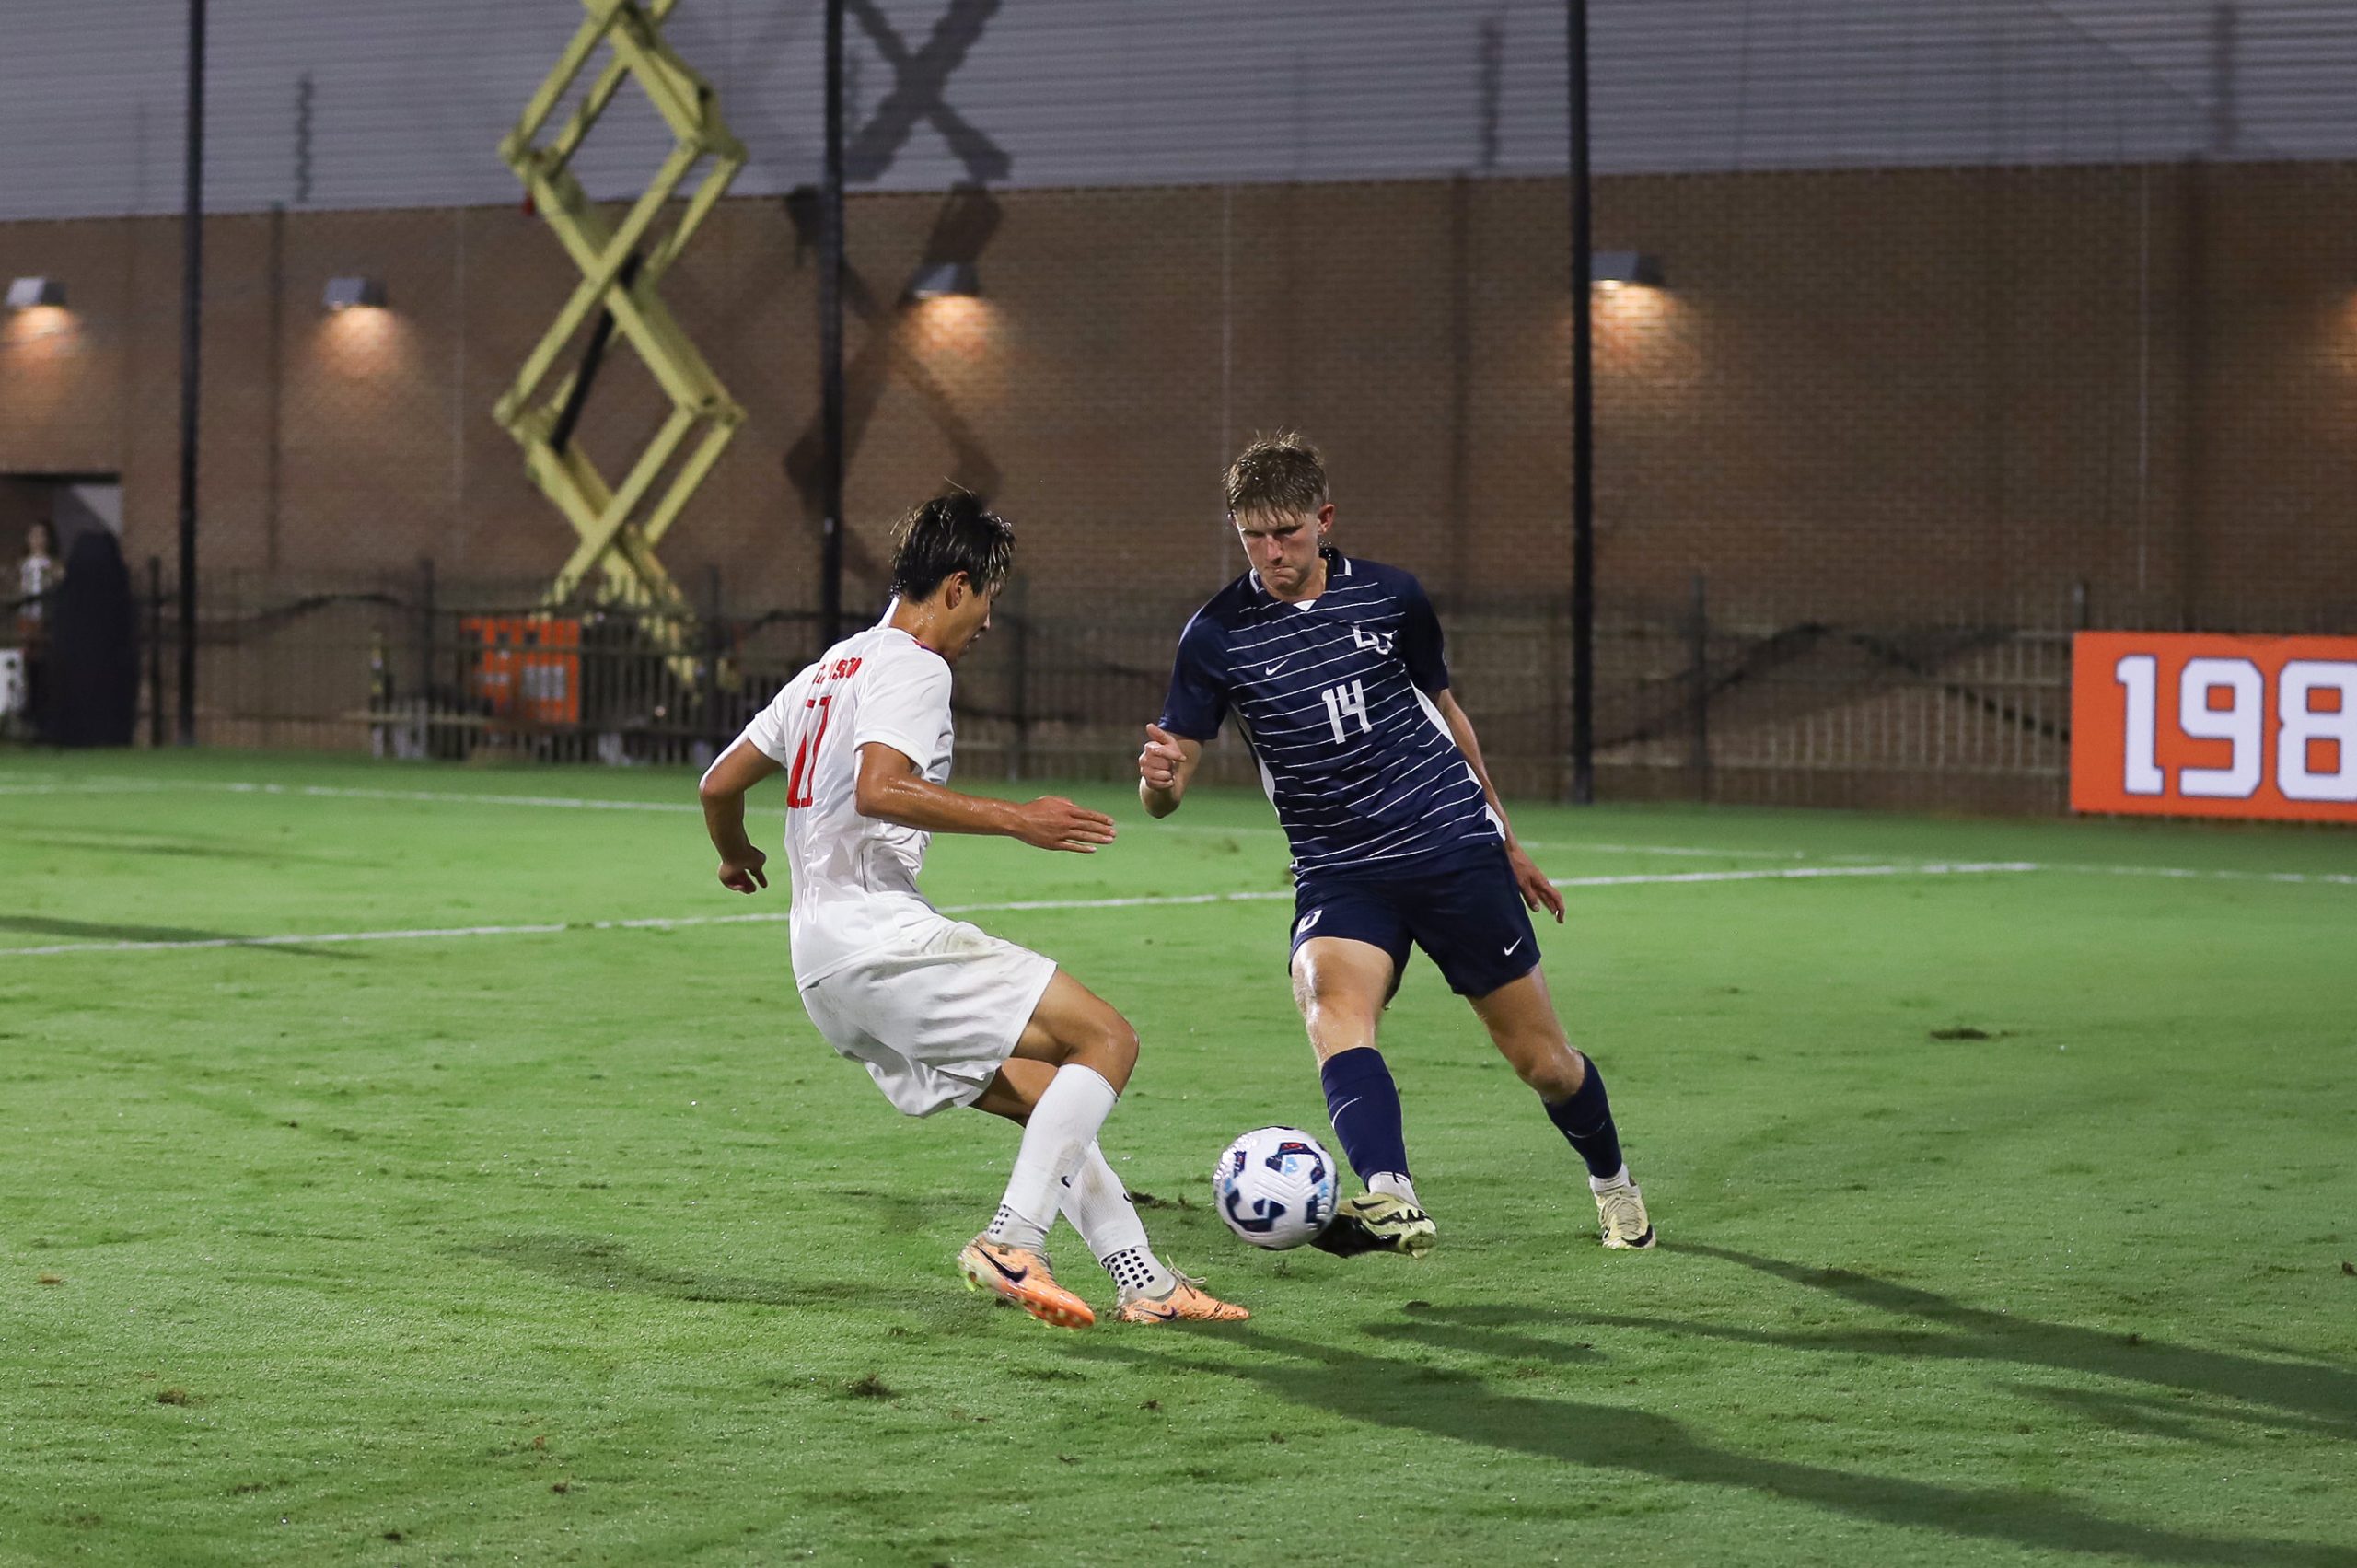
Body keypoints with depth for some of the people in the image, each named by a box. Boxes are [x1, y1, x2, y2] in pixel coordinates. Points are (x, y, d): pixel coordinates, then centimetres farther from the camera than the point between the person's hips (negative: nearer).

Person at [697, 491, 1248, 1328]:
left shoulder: (831, 668, 22)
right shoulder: (912, 668, -7)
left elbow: (720, 783, 26)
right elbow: (878, 790, -24)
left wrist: (737, 857, 46)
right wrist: (1017, 819, -24)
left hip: (828, 975, 10)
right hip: (881, 937, -10)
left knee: (1049, 1098, 14)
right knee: (1107, 1039, -11)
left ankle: (1143, 1280, 10)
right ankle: (1012, 1241, -23)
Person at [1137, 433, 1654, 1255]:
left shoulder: (1390, 597, 1)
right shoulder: (1217, 634, -4)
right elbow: (1167, 790, -4)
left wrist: (1506, 841, 23)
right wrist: (1159, 777, -30)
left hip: (1454, 847, 1)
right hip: (1338, 872, -1)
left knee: (1542, 1058, 6)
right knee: (1330, 1002, -33)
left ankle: (1611, 1181, 36)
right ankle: (1391, 1204, -50)